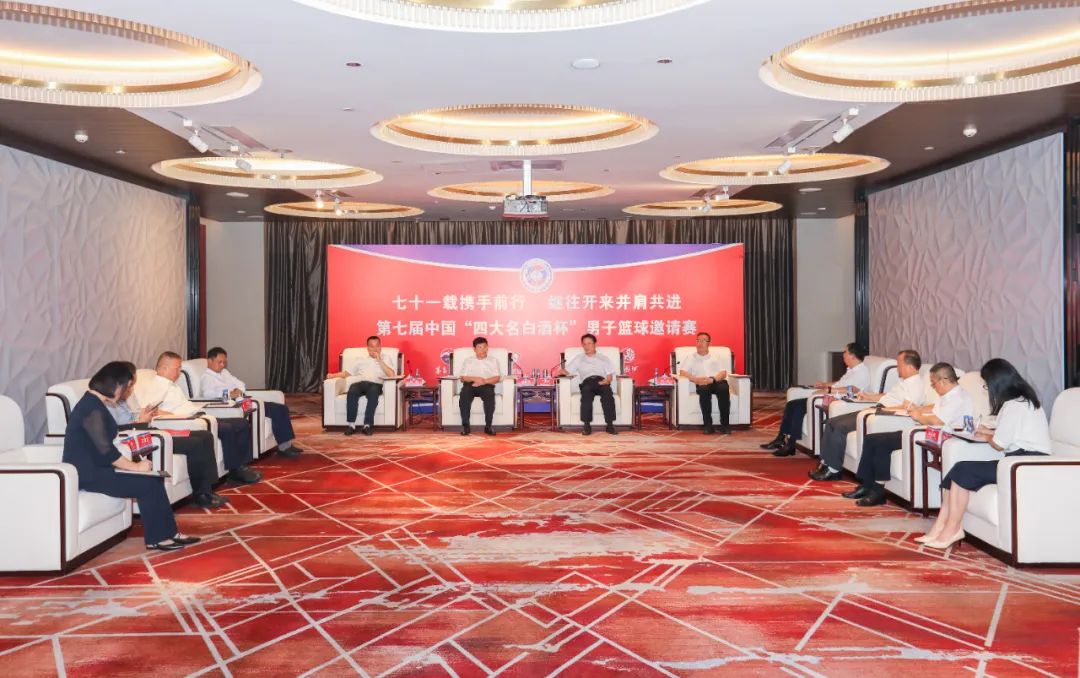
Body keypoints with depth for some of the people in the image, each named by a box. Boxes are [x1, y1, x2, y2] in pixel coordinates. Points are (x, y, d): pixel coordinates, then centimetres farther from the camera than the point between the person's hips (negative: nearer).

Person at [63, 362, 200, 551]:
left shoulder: (93, 403, 13)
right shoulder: (93, 408, -20)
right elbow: (105, 450, -24)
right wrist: (135, 466, -16)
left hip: (95, 468, 10)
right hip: (88, 474, -10)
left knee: (153, 479, 0)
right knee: (148, 484, -13)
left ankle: (169, 533, 3)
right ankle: (156, 539, -2)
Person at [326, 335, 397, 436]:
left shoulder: (385, 359, 21)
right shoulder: (360, 359, 28)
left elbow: (392, 375, 3)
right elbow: (347, 372, 21)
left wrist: (379, 360, 0)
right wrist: (333, 375, 3)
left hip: (376, 384, -2)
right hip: (361, 383, 2)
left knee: (373, 391, -39)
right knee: (352, 390, -34)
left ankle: (368, 424, -38)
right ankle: (351, 424, -32)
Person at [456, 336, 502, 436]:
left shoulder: (493, 361, 18)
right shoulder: (467, 361, 19)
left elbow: (497, 378, 5)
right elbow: (462, 378, 8)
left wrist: (484, 381, -12)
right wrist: (475, 378, -12)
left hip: (487, 385, -1)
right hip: (470, 384, 1)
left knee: (490, 396, -36)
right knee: (463, 396, -35)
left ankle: (488, 426, -32)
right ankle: (465, 425, -30)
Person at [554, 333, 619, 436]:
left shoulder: (603, 358, 29)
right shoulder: (578, 358, 30)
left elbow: (610, 375, 16)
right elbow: (567, 371, 18)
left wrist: (607, 381, -8)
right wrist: (561, 371, -6)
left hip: (602, 381, 0)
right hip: (587, 381, 0)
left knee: (607, 392, -36)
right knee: (587, 391, -38)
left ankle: (610, 425, -40)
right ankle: (586, 425, -41)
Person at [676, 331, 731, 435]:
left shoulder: (715, 358, 26)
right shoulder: (690, 358, 23)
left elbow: (723, 373, 9)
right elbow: (682, 372, 6)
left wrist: (712, 379, -13)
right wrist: (696, 379, -13)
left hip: (717, 381, 1)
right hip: (702, 384, -1)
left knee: (724, 388, -35)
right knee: (704, 389, -38)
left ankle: (725, 424, -35)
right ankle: (708, 425, -36)